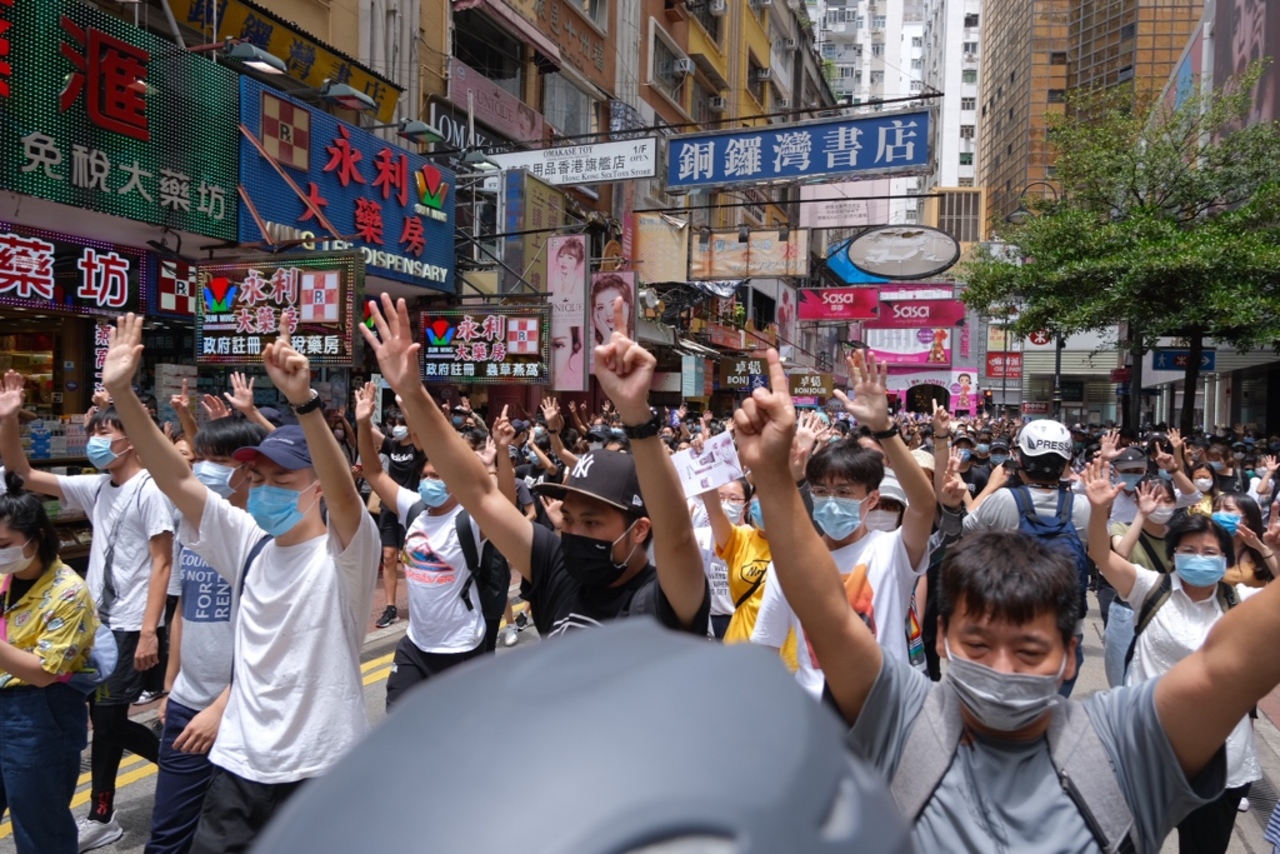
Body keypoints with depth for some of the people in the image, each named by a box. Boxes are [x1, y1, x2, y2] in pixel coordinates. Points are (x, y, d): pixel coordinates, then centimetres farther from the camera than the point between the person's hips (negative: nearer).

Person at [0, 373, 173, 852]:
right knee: (105, 719, 11)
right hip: (98, 622, 8)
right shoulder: (94, 488, 8)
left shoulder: (149, 491, -13)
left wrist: (148, 631, -20)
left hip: (130, 627, -8)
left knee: (106, 720, 1)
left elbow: (162, 563, -16)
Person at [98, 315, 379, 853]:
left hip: (324, 768, -5)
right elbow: (175, 478, -3)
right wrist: (121, 392, -12)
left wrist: (303, 401, -47)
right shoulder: (250, 544, 2)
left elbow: (344, 492, -35)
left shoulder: (345, 552, -14)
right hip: (240, 763, 5)